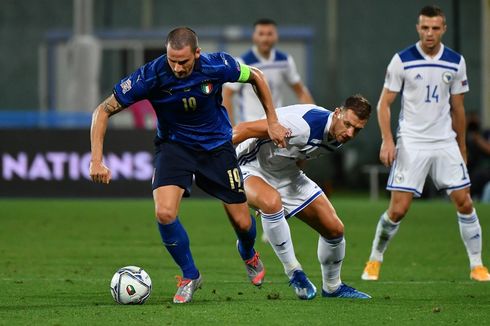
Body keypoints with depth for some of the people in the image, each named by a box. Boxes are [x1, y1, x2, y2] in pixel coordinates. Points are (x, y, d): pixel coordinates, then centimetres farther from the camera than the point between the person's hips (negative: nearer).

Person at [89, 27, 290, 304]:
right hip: (174, 144, -1)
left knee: (242, 222, 4)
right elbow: (104, 110, -19)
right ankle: (190, 276, 1)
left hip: (217, 144, 1)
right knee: (164, 213, -25)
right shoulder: (152, 75, -26)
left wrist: (273, 122, 2)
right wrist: (97, 161, -27)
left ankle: (249, 255, 43)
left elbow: (256, 77, -1)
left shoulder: (217, 66, -23)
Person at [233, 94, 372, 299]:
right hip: (252, 167, -8)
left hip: (286, 174, 8)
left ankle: (332, 287, 28)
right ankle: (294, 272, -25)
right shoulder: (304, 124, -36)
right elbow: (244, 129, -32)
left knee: (334, 229, 3)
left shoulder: (338, 136, -8)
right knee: (272, 201, -42)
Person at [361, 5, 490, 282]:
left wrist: (462, 148, 15)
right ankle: (374, 262, 12)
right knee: (398, 209, -7)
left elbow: (458, 108, 12)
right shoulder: (402, 60, -5)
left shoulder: (456, 62, 4)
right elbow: (384, 104, -1)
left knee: (464, 202, -3)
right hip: (411, 143, -3)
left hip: (445, 143, 3)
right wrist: (387, 140, -13)